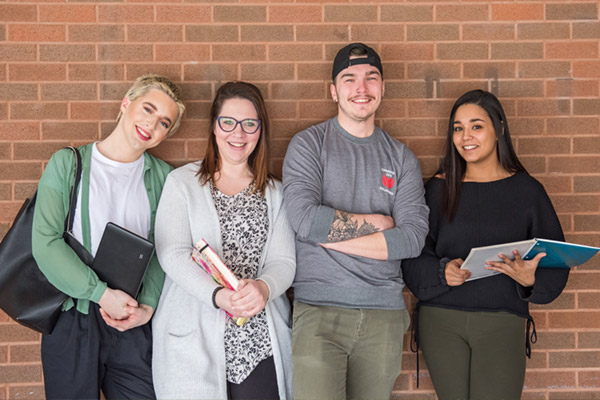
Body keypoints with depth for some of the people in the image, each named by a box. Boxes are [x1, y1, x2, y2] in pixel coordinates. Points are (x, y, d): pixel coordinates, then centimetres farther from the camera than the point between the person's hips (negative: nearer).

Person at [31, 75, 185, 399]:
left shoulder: (162, 177, 8)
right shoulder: (67, 164, -1)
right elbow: (45, 242, -10)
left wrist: (148, 305, -10)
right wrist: (102, 294, -15)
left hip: (134, 325, 2)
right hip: (71, 322, -2)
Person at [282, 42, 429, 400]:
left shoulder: (401, 157, 10)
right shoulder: (308, 145, 2)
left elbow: (414, 237, -3)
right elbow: (306, 219, -14)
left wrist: (331, 236, -9)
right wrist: (376, 222, -4)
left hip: (384, 312, 3)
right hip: (319, 308, -3)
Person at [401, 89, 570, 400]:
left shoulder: (527, 190, 4)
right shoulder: (439, 188, 5)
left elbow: (556, 263, 4)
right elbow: (413, 258, 3)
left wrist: (530, 278, -16)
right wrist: (442, 272, -16)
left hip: (503, 322, -1)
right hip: (441, 319, 1)